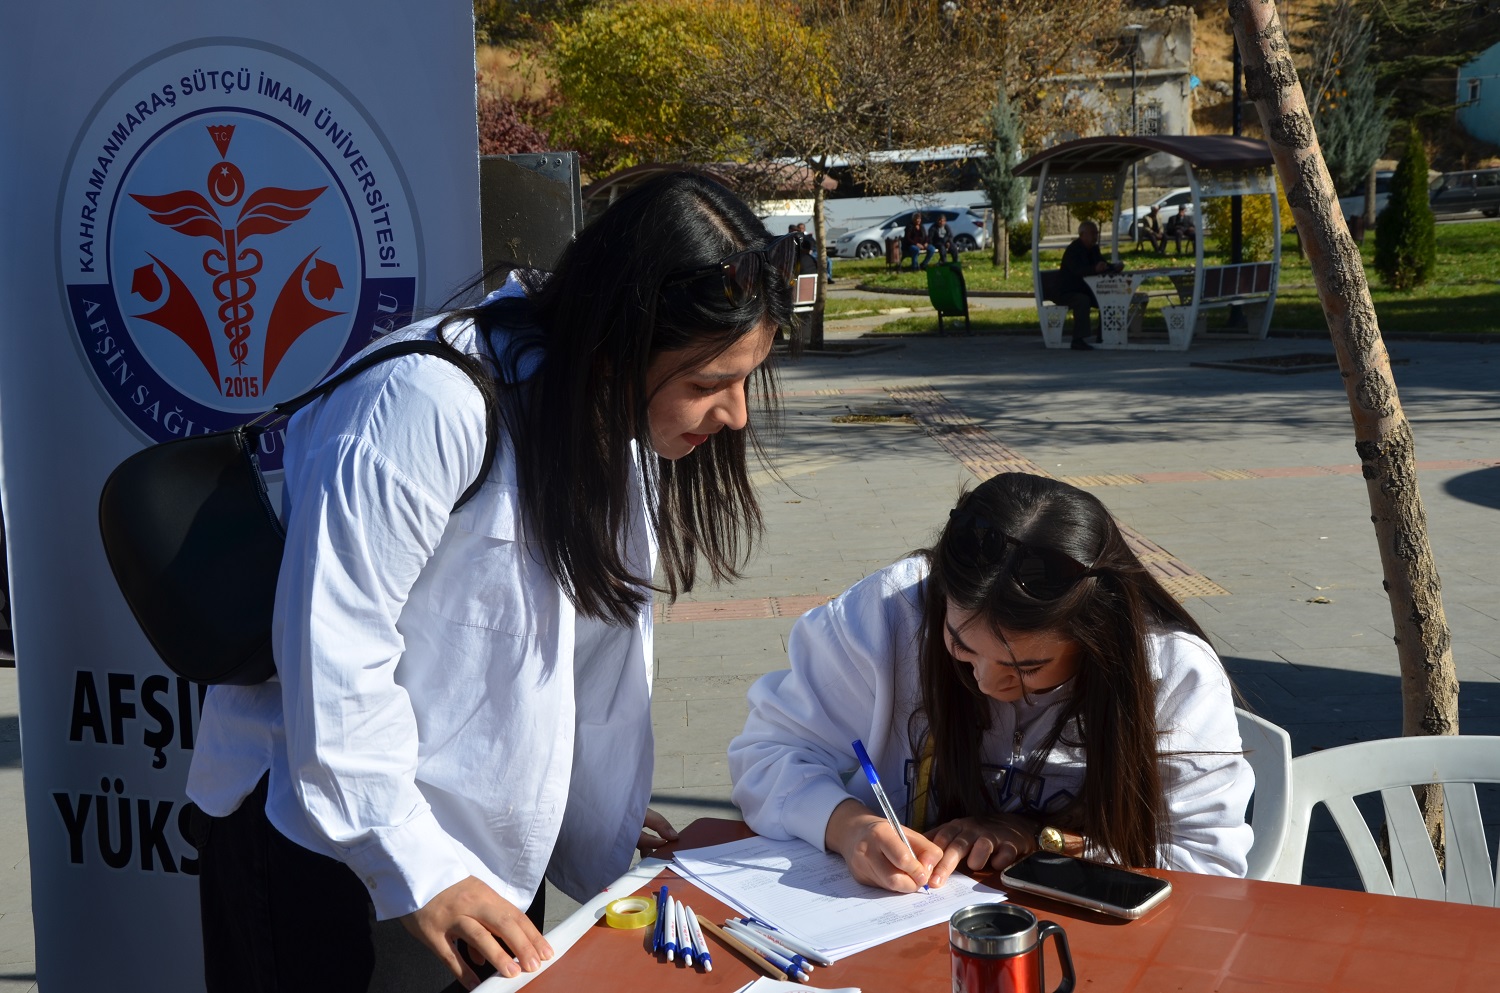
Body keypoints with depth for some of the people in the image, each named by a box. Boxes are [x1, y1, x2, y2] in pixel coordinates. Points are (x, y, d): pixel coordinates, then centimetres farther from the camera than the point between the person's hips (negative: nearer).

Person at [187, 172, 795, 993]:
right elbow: (333, 656, -26)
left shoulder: (622, 425, -2)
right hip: (324, 839, -7)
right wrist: (418, 872, -24)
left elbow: (606, 643, 4)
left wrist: (606, 833, 7)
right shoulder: (429, 408, -27)